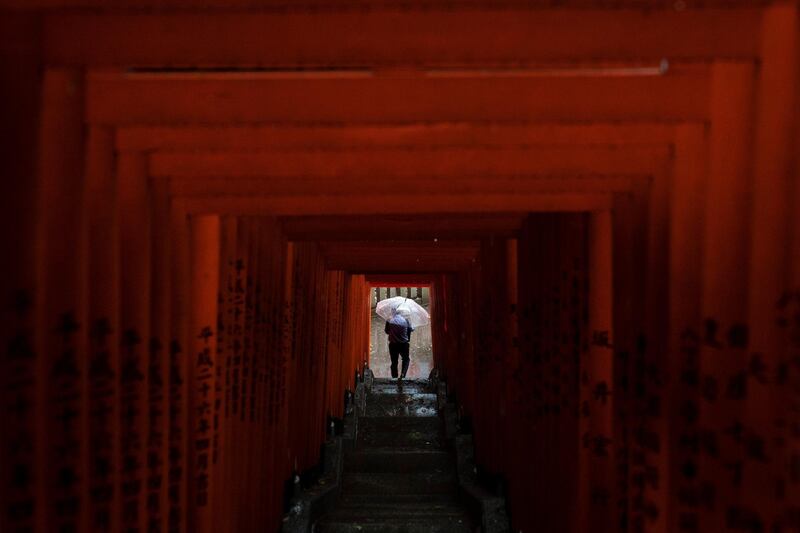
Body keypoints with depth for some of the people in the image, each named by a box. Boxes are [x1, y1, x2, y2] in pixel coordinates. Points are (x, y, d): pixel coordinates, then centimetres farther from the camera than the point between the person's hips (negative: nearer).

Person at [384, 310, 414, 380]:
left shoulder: (389, 321, -3)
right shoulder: (406, 320, -1)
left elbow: (387, 331, 8)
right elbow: (410, 329, 4)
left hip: (393, 344, 0)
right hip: (404, 344, 0)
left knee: (394, 362, 9)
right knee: (406, 359, 16)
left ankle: (395, 377, 8)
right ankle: (403, 374, -5)